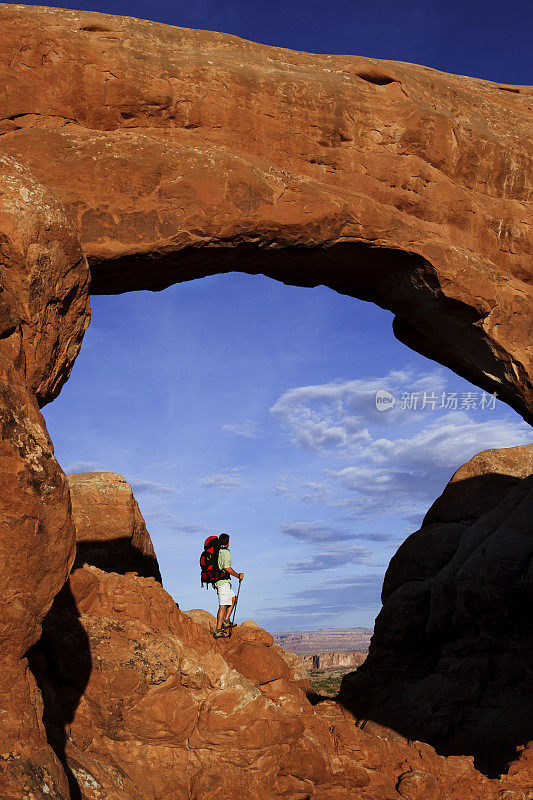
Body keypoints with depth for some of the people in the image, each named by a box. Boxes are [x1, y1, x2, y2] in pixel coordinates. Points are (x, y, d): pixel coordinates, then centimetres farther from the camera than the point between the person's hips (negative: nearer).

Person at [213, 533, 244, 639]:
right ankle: (218, 631, -8)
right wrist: (238, 576, -10)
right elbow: (227, 568, -22)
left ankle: (225, 621, 13)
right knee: (223, 606, -6)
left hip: (216, 581, 9)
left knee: (233, 598, 20)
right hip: (223, 581, -9)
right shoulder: (226, 552, -12)